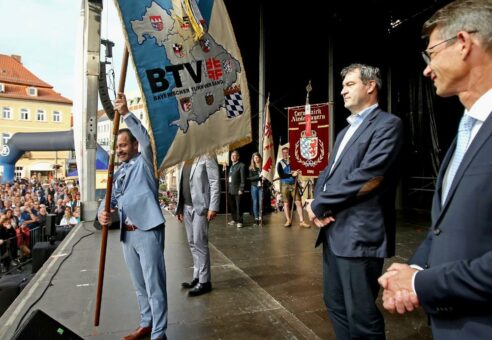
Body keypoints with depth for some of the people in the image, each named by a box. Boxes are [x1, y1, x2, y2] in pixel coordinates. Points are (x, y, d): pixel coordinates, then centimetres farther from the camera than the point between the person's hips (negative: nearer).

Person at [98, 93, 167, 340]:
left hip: (148, 231, -7)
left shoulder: (144, 162, 0)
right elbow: (110, 198, 8)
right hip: (127, 234, 7)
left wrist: (126, 113, -25)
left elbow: (145, 139, -19)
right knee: (139, 285, 18)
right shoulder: (118, 173, 17)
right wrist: (103, 213, -14)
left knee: (154, 285, -2)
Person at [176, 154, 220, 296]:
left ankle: (205, 281, 3)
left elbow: (215, 183, -11)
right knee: (192, 243, 11)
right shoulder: (184, 162, 17)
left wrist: (213, 207, -18)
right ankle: (197, 277, 21)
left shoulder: (206, 159, -5)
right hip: (186, 207, 7)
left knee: (200, 242, -6)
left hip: (200, 207, -7)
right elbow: (182, 185, 17)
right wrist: (179, 208, 13)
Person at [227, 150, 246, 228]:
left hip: (237, 189, -7)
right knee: (232, 206, 10)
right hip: (230, 189, 7)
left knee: (238, 206, -2)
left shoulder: (241, 165, -5)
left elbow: (243, 179, -11)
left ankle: (239, 221, 5)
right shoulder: (231, 166, 18)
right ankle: (234, 219, 23)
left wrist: (241, 189, -16)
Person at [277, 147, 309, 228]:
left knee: (298, 202, -4)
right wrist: (292, 174, -17)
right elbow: (281, 175, -9)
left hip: (294, 184, 1)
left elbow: (298, 171, 10)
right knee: (286, 203, 4)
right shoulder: (280, 163, 2)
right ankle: (288, 221, 13)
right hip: (285, 185, -1)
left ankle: (301, 221, -2)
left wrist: (296, 172, -14)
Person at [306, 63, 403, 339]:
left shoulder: (387, 124, -7)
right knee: (335, 305, 18)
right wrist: (319, 205, -3)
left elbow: (367, 177, -19)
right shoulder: (345, 131, 21)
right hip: (333, 232, 8)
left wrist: (319, 205, -11)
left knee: (361, 315, 4)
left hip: (359, 234, -8)